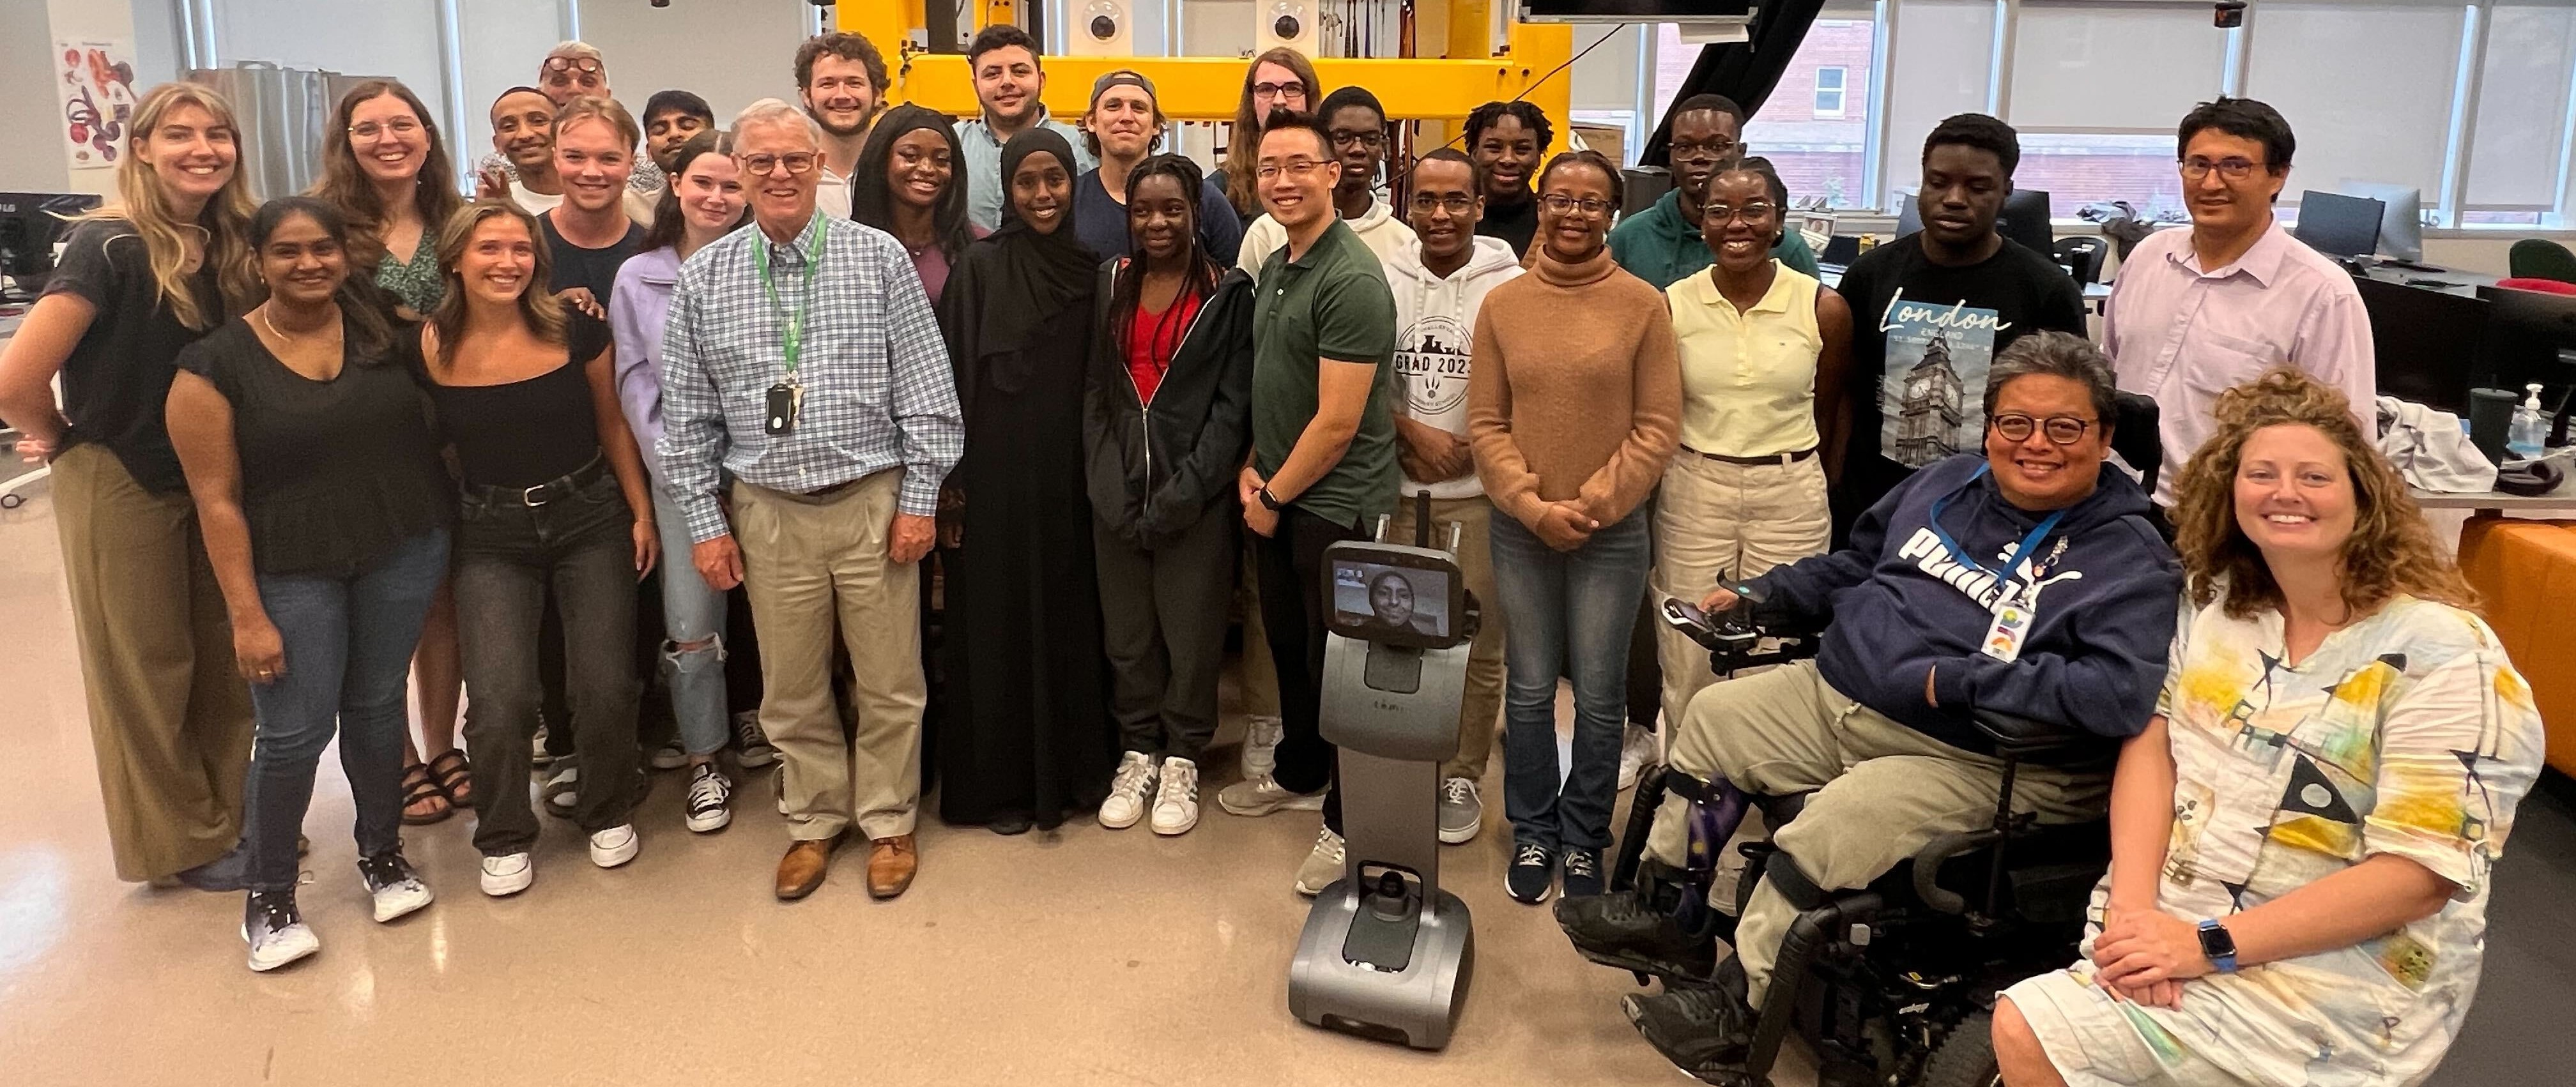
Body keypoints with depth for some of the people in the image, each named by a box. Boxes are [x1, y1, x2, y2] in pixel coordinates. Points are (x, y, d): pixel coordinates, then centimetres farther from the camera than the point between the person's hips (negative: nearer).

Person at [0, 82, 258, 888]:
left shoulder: (233, 246, 0)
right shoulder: (110, 247, -19)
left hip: (214, 478, 6)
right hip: (122, 484, -6)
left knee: (224, 657, 14)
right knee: (147, 666, 8)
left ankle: (230, 811, 30)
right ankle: (183, 842, 21)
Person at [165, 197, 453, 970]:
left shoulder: (386, 330, 1)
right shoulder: (217, 364, -8)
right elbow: (217, 499, -8)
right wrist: (246, 614, -10)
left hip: (405, 553, 2)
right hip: (292, 572, -2)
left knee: (376, 708, 14)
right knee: (295, 732, 0)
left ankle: (381, 855, 32)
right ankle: (269, 895, 19)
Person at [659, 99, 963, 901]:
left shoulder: (878, 257, -3)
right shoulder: (704, 277, 3)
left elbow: (926, 387, -3)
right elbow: (686, 413, 6)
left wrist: (919, 498, -6)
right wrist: (705, 521, 3)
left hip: (873, 501, -2)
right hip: (769, 511, 2)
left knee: (890, 683, 7)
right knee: (791, 688, 12)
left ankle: (888, 822, 26)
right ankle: (815, 821, 31)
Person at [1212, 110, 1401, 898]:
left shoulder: (1350, 280, -19)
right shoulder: (1274, 268, 10)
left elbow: (1338, 422, -21)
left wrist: (1275, 495, -11)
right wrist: (1253, 468, 4)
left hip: (1336, 504, -9)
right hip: (1276, 495, 9)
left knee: (1337, 662, 2)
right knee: (1288, 644, 20)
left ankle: (1348, 823, 16)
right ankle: (1300, 775, 40)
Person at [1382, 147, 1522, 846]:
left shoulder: (1509, 284, -3)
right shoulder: (1384, 279, 4)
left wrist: (1463, 450, -11)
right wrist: (1416, 433, -9)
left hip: (1477, 490, -2)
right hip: (1395, 486, 2)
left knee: (1478, 646, 5)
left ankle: (1462, 777, 20)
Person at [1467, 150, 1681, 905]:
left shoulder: (1642, 304, -3)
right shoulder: (1502, 304, 2)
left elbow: (1656, 427, -4)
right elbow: (1486, 423, 1)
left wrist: (1592, 505, -11)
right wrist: (1534, 506, -10)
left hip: (1613, 533, -1)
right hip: (1520, 530, 1)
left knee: (1600, 696, 7)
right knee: (1528, 689, 11)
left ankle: (1583, 838, 26)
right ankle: (1533, 832, 29)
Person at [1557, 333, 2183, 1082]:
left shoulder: (2130, 560, -13)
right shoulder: (1948, 481, 9)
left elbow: (2124, 692, -29)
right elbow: (1855, 566, 23)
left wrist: (1958, 679, -28)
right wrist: (1755, 597, 14)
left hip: (1967, 760, -8)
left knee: (1836, 824, -30)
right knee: (1712, 717, 9)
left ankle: (1739, 1007, -10)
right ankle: (1668, 913, 19)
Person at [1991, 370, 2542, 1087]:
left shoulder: (2441, 655, -12)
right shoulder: (2217, 602, 6)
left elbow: (2418, 876, -17)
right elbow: (2152, 740, 3)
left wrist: (2210, 945, -20)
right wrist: (2132, 904, -13)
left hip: (2334, 980, -5)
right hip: (2168, 927, 6)